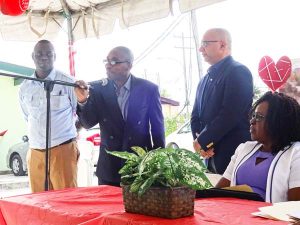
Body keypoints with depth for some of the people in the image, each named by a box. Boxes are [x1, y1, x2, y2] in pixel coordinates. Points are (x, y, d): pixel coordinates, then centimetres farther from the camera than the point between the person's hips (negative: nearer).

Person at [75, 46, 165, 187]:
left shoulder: (148, 89, -4)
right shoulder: (98, 89, -2)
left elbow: (157, 128, 1)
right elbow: (88, 123, -5)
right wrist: (83, 101, -24)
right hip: (109, 168, 1)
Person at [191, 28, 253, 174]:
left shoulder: (238, 72, -9)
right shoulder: (205, 79, 17)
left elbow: (230, 114, -19)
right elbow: (196, 115, 14)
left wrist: (203, 140, -13)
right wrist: (198, 141, -5)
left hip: (233, 154, -8)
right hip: (210, 155, 8)